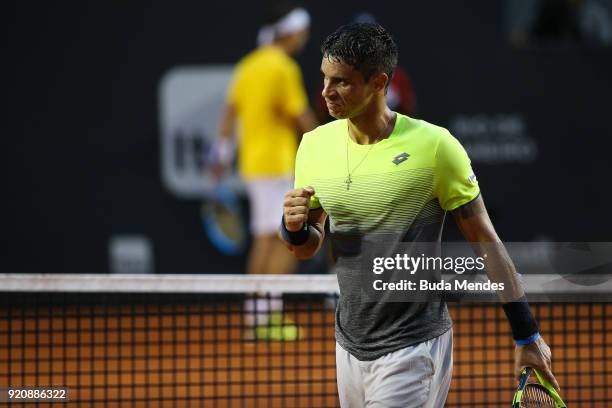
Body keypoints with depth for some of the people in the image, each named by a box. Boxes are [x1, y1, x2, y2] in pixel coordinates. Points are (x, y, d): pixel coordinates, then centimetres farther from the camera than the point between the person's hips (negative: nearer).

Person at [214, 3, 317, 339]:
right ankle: (267, 312, -11)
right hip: (277, 164, -9)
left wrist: (223, 152, 13)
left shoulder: (249, 65, 11)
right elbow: (301, 116, -11)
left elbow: (230, 110, 11)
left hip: (252, 161, 9)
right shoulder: (284, 68, -13)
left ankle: (255, 316, 14)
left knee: (265, 239, 12)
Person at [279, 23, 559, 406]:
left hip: (413, 349, -5)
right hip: (349, 345, 5)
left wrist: (527, 335, -5)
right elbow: (307, 248, 13)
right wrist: (294, 227, -11)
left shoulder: (435, 146, -13)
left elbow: (485, 241, -6)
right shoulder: (315, 145, 2)